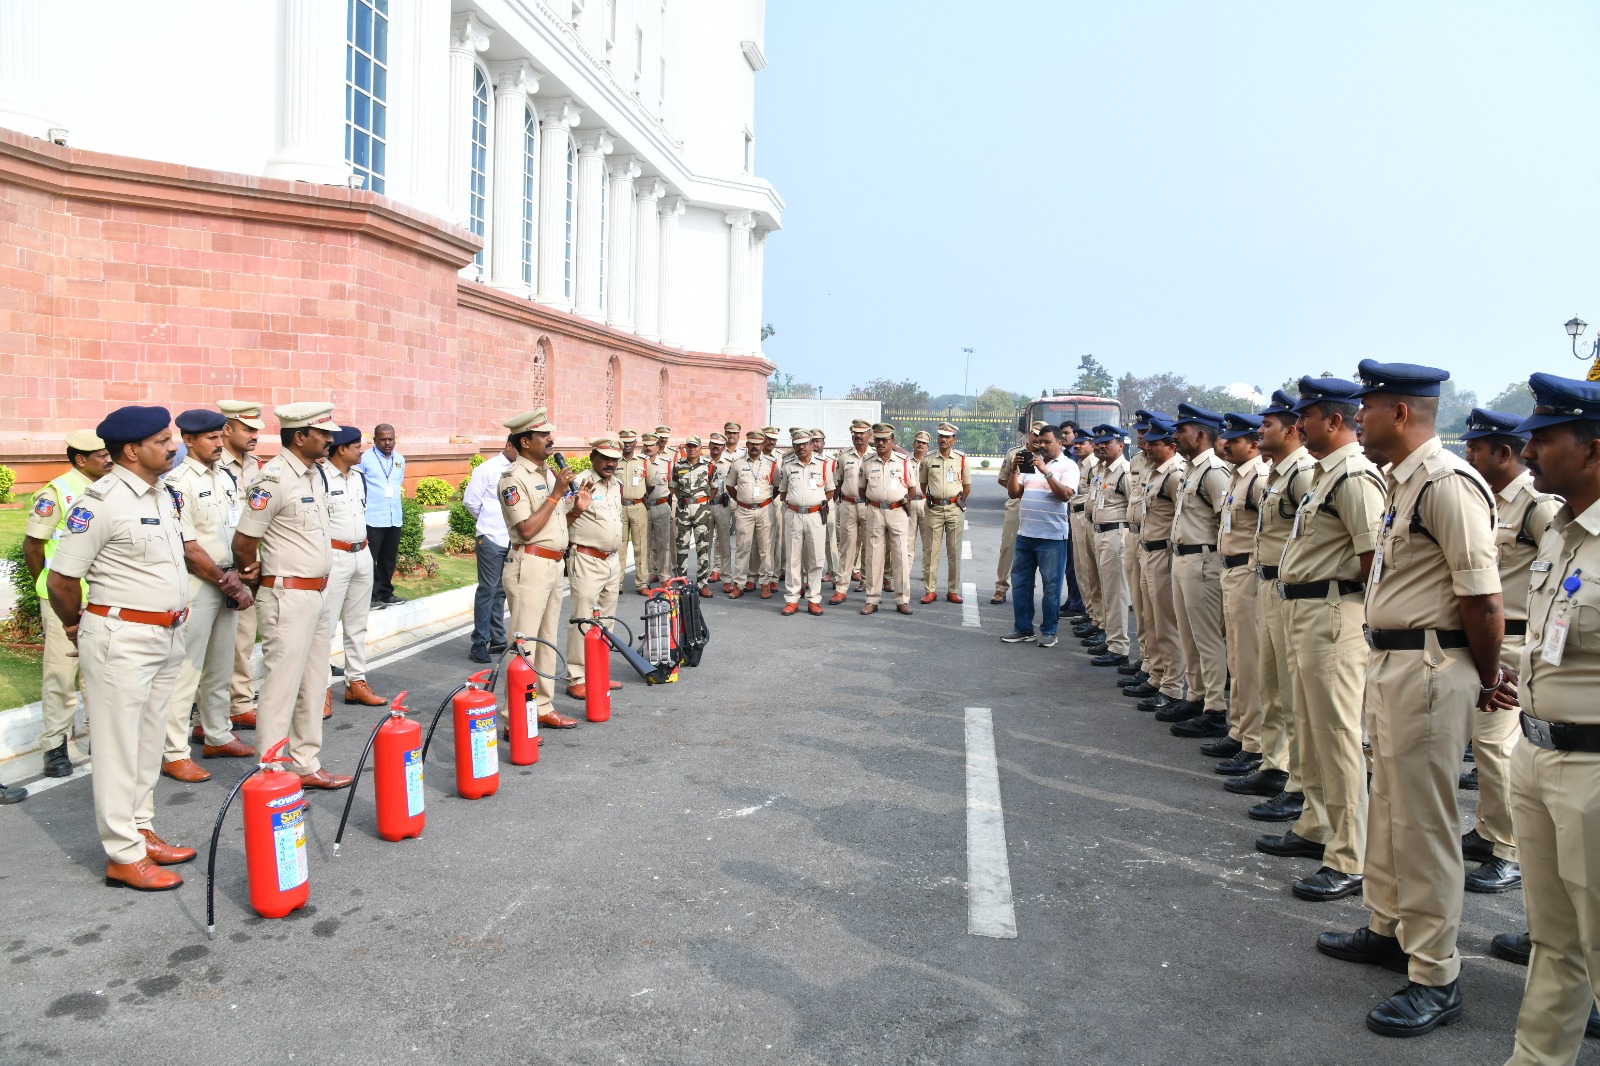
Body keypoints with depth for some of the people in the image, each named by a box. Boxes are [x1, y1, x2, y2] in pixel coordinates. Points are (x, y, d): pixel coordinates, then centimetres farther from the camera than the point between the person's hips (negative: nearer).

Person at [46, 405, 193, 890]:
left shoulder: (161, 495, 10)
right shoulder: (102, 501, -16)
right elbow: (61, 578, -12)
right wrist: (75, 627, 2)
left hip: (166, 636, 8)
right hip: (122, 640, -8)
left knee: (149, 743, 16)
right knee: (119, 746, 0)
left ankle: (141, 831, 29)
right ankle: (123, 856, 8)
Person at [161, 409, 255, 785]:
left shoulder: (225, 479, 12)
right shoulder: (179, 482, -11)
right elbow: (188, 546, -15)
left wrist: (235, 578, -2)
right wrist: (225, 581, -11)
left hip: (226, 584, 8)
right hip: (195, 585, -7)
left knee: (220, 668, 16)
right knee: (186, 670, -4)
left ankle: (217, 736, 28)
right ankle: (174, 754, 1)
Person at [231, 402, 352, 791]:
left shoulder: (315, 474, 10)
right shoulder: (274, 478, -17)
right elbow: (243, 542, -13)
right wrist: (255, 580, 3)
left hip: (316, 595, 9)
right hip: (288, 597, -9)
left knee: (313, 686, 15)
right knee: (281, 688, -3)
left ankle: (306, 764, 25)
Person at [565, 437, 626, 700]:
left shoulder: (616, 484, 13)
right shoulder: (580, 484, -12)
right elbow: (561, 523, -15)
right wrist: (577, 508, -33)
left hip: (612, 560, 9)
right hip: (587, 561, -8)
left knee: (605, 621, 14)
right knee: (583, 621, -6)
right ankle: (576, 680, 0)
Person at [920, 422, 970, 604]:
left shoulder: (961, 459, 4)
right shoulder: (928, 460, 5)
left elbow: (967, 487, 11)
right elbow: (922, 484, 15)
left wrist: (958, 501, 7)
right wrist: (930, 499, 9)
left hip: (955, 509, 0)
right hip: (934, 509, 0)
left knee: (954, 551, 4)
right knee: (930, 551, 0)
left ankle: (953, 591, 10)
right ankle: (930, 590, 6)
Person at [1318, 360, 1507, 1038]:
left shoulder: (1447, 483, -20)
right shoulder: (1400, 481, 11)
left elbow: (1483, 599, -21)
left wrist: (1486, 682, -7)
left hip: (1429, 670, -10)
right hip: (1390, 663, 10)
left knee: (1423, 824, 0)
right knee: (1388, 808, 21)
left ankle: (1436, 979, 13)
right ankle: (1388, 929, 38)